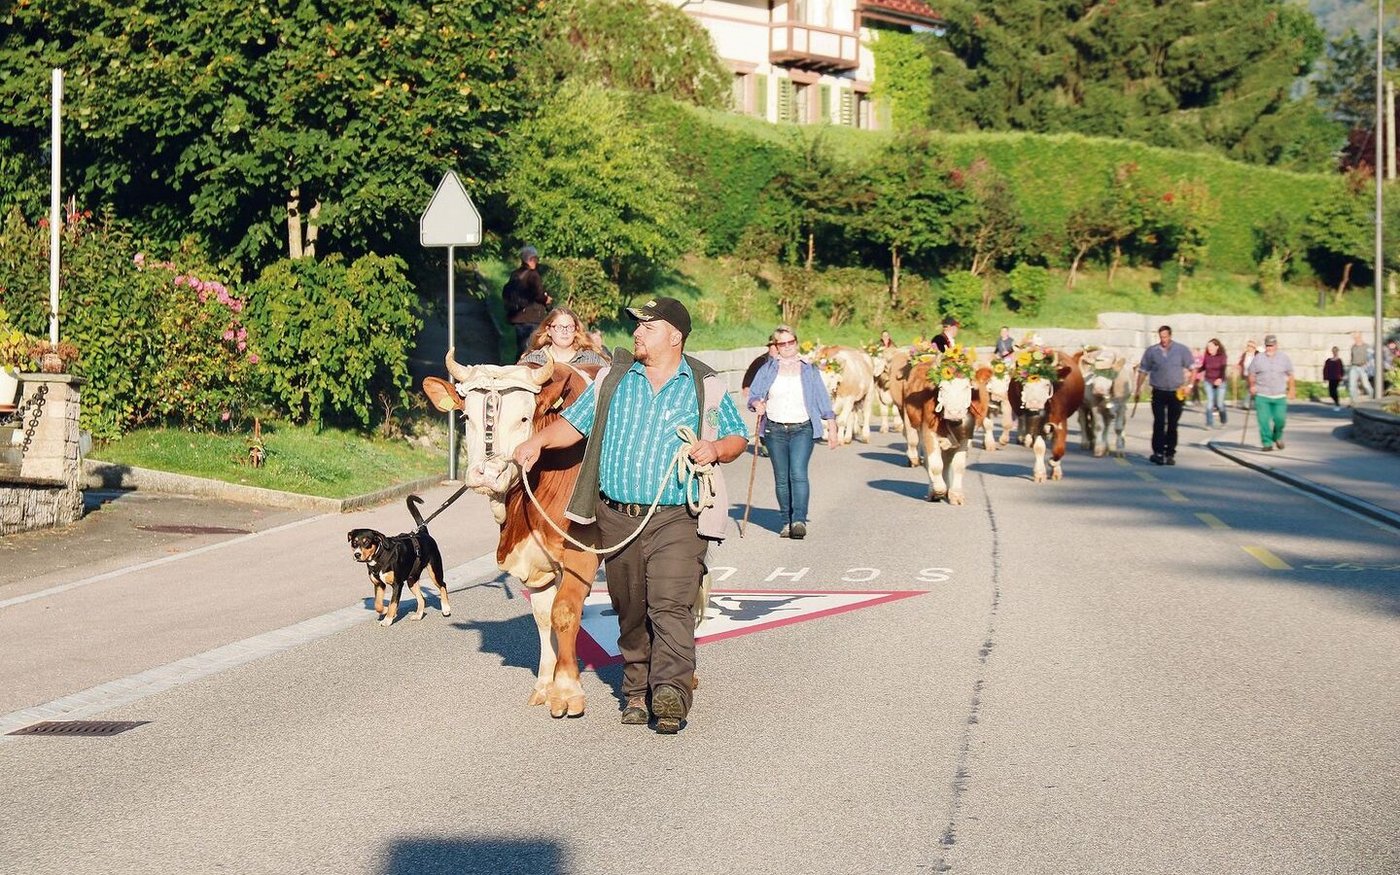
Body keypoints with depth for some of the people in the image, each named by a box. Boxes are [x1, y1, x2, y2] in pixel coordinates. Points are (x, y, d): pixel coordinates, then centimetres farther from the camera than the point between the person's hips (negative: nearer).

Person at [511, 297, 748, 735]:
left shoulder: (706, 387, 5)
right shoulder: (612, 380, 12)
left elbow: (738, 436, 11)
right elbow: (574, 422, 14)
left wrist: (717, 448, -11)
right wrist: (539, 441, -3)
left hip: (677, 518, -4)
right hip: (617, 518, 4)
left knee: (671, 606, -17)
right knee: (630, 612, 10)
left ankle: (671, 691, -26)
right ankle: (637, 692, 21)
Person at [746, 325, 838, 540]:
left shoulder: (809, 371, 11)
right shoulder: (767, 370, 10)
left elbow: (823, 400, 12)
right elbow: (753, 394, 5)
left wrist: (831, 427, 6)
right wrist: (757, 404, -18)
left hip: (803, 429, -2)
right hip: (775, 430, 2)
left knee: (798, 473, -17)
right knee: (781, 478, 3)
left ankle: (799, 520, -23)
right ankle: (786, 522, 11)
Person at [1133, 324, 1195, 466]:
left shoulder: (1182, 350, 1)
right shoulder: (1151, 351, 2)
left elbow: (1192, 368, 6)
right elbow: (1143, 371, 7)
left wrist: (1188, 385, -5)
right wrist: (1138, 389, 2)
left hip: (1177, 393, 0)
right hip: (1159, 392, 0)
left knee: (1172, 425, 5)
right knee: (1159, 424, -8)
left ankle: (1170, 454, 12)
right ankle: (1158, 453, -8)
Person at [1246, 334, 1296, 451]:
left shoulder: (1284, 358, 7)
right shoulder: (1258, 359, 3)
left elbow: (1290, 375, 13)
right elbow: (1251, 374, 10)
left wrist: (1291, 390, 11)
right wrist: (1252, 386, -5)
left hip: (1280, 396, 1)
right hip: (1262, 396, -1)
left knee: (1280, 419, -4)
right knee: (1264, 420, -7)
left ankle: (1277, 437, 23)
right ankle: (1267, 443, 1)